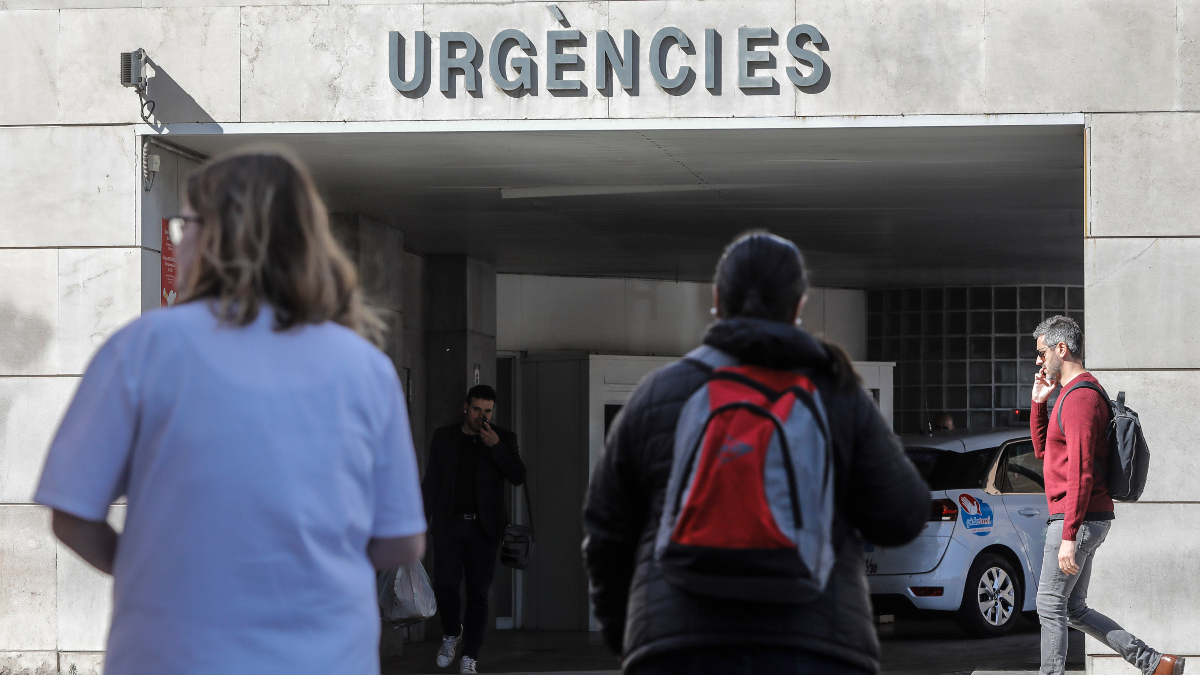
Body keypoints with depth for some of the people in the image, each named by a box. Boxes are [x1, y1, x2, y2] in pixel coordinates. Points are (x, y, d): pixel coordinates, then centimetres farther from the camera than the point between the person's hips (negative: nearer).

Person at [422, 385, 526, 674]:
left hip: (484, 527, 0)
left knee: (478, 593, -1)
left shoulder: (503, 439, 6)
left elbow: (518, 476, -6)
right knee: (445, 584, -11)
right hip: (449, 523, 0)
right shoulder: (443, 437, 10)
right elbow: (431, 481, 12)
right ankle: (451, 633, 17)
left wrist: (495, 446, -15)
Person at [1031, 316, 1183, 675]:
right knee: (1074, 610, 12)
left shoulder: (1079, 397, -16)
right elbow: (1043, 450, 29)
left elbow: (1080, 472, -23)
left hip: (1077, 519, -11)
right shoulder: (1078, 393, 19)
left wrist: (1068, 537, -26)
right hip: (1086, 520, 11)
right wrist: (1039, 402, 14)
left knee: (1050, 605, -4)